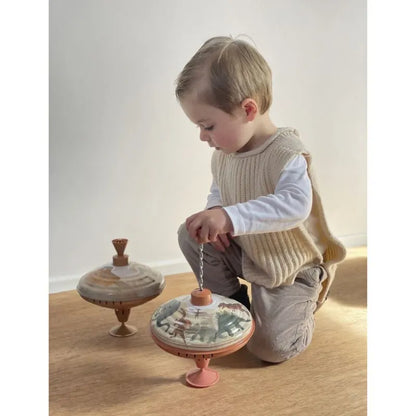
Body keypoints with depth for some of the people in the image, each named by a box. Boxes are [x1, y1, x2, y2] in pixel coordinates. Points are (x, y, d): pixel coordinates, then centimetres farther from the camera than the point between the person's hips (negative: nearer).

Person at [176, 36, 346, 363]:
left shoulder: (287, 154, -28)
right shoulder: (224, 153, -6)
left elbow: (296, 205, -45)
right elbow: (218, 191, 12)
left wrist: (230, 218, -53)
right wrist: (213, 214, -12)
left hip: (291, 268, -6)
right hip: (245, 253, 7)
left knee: (272, 347, -12)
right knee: (190, 234, -8)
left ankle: (304, 307, 22)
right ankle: (233, 302, 9)